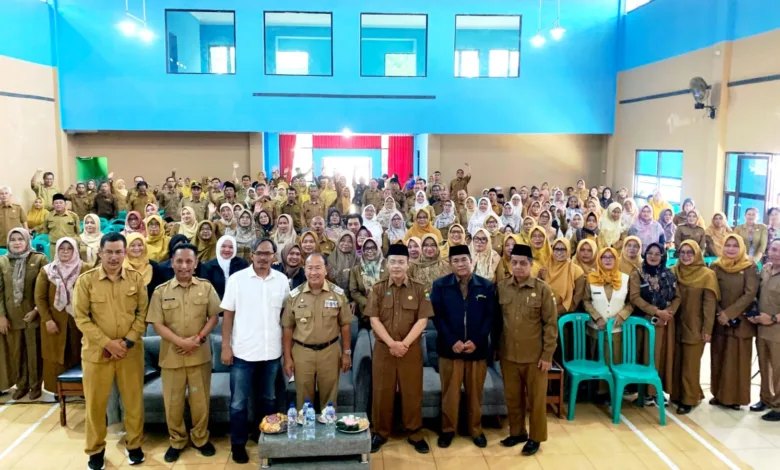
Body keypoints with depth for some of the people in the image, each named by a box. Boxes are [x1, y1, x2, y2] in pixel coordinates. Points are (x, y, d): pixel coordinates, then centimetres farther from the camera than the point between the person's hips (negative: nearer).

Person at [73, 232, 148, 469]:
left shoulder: (136, 278, -1)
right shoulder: (86, 280, -5)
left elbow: (143, 313, 0)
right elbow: (81, 317, -7)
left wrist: (128, 341, -11)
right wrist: (107, 343, -13)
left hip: (131, 351, 1)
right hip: (96, 351, -1)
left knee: (134, 400, 9)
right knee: (95, 403, 9)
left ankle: (134, 444, 27)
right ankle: (96, 449, 27)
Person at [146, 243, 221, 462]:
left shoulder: (206, 287, 0)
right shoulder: (161, 291, -1)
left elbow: (214, 316, 1)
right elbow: (157, 324, -4)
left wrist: (198, 338, -13)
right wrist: (180, 341, -16)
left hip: (200, 354, 0)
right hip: (171, 355, 0)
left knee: (200, 399, 9)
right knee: (173, 401, 9)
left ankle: (200, 438, 27)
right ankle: (177, 441, 27)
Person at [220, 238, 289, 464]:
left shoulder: (282, 280, 1)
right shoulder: (237, 279, -5)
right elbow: (227, 314, -3)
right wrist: (225, 346, -7)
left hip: (271, 352, 2)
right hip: (243, 351, -2)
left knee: (268, 399, 17)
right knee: (239, 402, 7)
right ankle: (238, 444, 21)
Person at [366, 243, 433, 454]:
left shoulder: (418, 289, 1)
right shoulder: (378, 289, 1)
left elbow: (422, 320, -5)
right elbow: (374, 320, -4)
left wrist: (405, 343, -15)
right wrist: (392, 343, -15)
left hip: (412, 349, 0)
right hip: (383, 348, 0)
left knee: (412, 392, 6)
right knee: (382, 392, 7)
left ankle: (415, 434, 20)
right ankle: (380, 432, 21)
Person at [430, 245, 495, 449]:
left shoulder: (487, 286, 2)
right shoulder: (440, 285, -1)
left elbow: (490, 317, -1)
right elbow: (437, 317, -5)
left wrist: (476, 341, -13)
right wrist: (452, 341, -15)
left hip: (477, 348, 1)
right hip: (450, 348, -1)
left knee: (475, 393, 12)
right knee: (450, 392, 8)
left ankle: (476, 430, 29)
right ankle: (448, 429, 25)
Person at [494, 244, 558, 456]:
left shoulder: (543, 290, -9)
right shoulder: (501, 287, 0)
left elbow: (551, 324, -7)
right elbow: (497, 320, 7)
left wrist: (547, 355, -9)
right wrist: (496, 347, 6)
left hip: (535, 356, -3)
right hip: (508, 355, 3)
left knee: (536, 398, 9)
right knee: (512, 396, 15)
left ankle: (535, 437, 25)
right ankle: (517, 432, 33)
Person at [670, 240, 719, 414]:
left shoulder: (707, 274, -7)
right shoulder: (673, 272, 5)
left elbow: (710, 304, -8)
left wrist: (707, 329, -11)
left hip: (695, 327, -4)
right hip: (676, 325, 4)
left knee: (690, 364, 2)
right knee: (676, 362, 9)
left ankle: (689, 399, 12)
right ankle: (677, 394, 22)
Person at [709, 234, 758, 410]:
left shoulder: (750, 267, -4)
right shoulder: (715, 266, 3)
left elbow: (750, 293, -12)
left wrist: (729, 313, -16)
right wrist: (720, 314, -11)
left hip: (741, 321, -2)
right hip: (719, 320, 2)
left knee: (738, 359, 2)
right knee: (718, 358, 7)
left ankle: (735, 397, 12)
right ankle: (719, 394, 19)